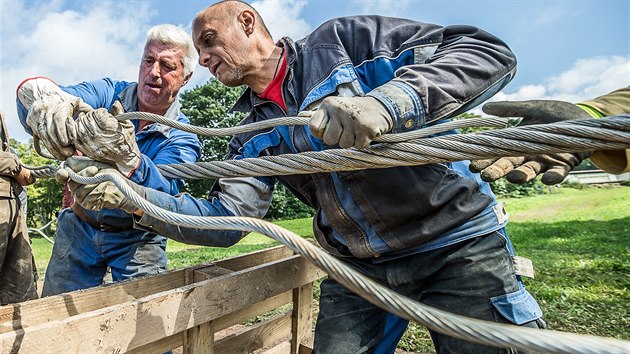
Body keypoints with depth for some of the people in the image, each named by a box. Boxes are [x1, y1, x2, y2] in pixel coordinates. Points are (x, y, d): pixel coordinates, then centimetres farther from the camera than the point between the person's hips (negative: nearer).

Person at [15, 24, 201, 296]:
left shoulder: (183, 138, -15)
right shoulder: (109, 93, -7)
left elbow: (163, 194, -33)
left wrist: (125, 156, -52)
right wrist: (44, 97, -48)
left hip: (136, 241, -2)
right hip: (78, 229, 2)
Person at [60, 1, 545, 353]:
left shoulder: (342, 40, -8)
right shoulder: (254, 137, 7)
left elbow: (490, 53, -14)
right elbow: (225, 219, -2)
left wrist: (387, 102, -33)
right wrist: (126, 195, -14)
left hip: (458, 242, -3)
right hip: (359, 270, 4)